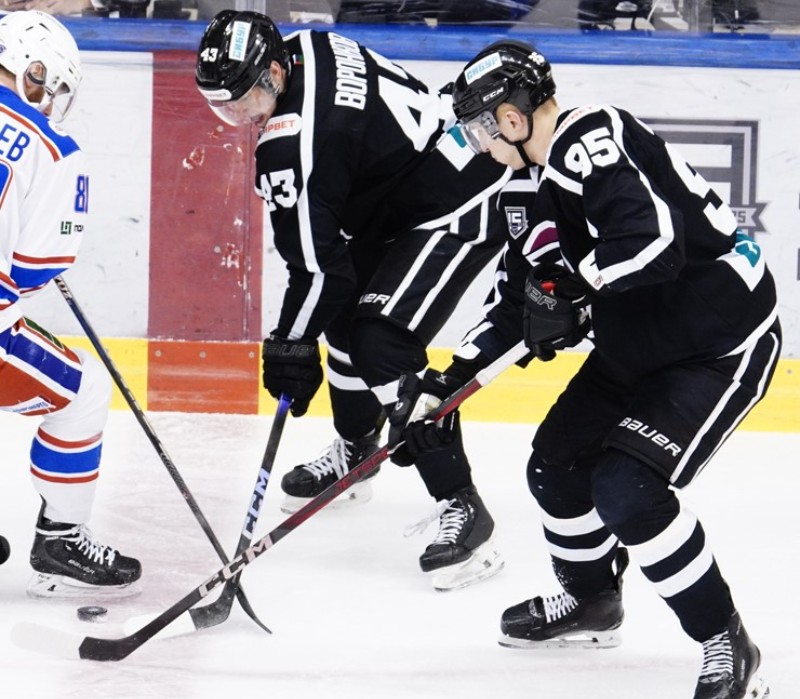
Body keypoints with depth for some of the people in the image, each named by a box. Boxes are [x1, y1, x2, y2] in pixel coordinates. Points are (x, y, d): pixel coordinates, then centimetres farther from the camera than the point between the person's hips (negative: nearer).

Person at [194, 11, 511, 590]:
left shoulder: (297, 136, -28)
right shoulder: (302, 49, -2)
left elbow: (316, 260, -23)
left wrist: (291, 345, -13)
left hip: (462, 206, -11)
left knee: (383, 345, -20)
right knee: (346, 312, 22)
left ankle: (461, 507, -17)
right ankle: (355, 454, 46)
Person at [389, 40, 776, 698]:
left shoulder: (593, 138, -24)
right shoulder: (530, 187, 7)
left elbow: (654, 236, -37)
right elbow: (518, 303, 14)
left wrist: (571, 288, -23)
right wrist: (448, 382, 9)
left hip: (723, 341, -10)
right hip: (634, 345, 10)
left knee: (627, 488, -21)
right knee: (557, 463, 15)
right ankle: (591, 601, 42)